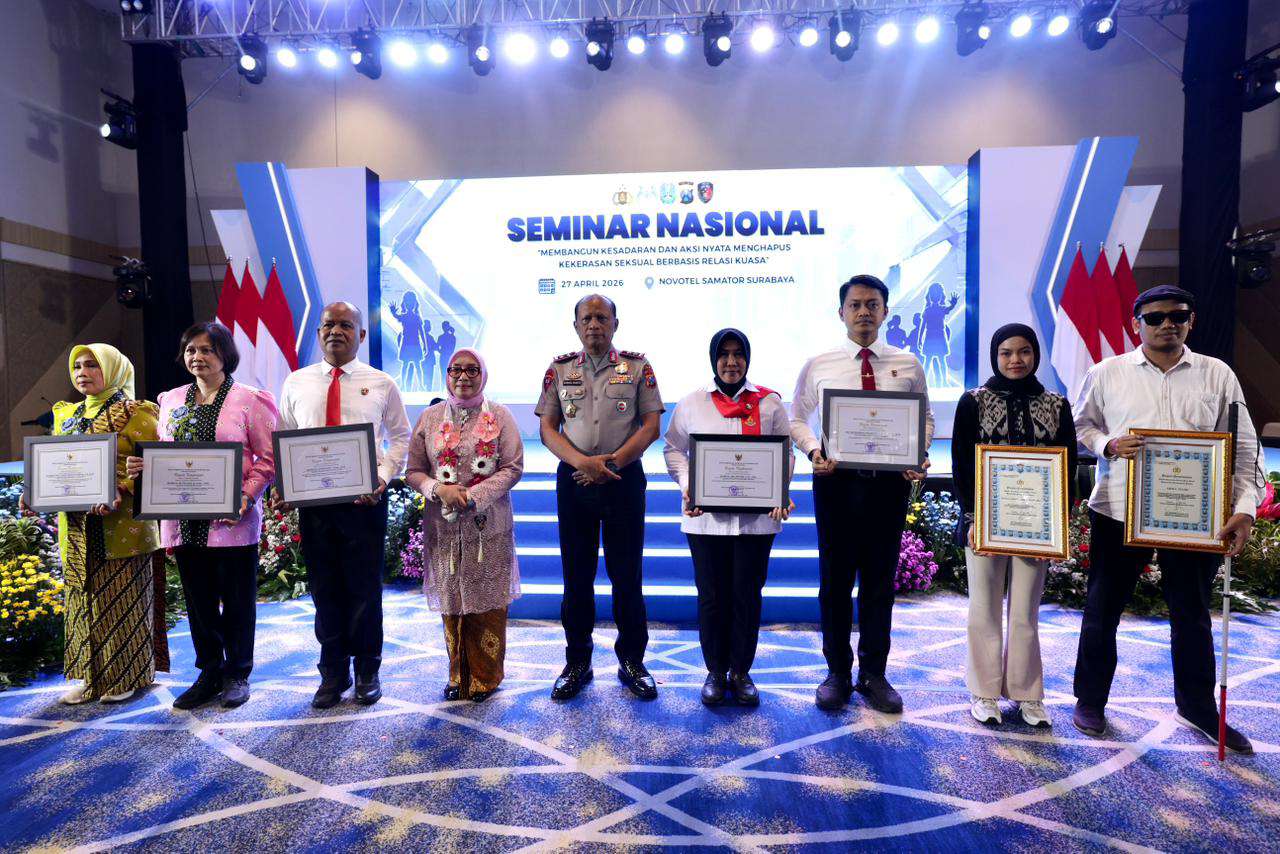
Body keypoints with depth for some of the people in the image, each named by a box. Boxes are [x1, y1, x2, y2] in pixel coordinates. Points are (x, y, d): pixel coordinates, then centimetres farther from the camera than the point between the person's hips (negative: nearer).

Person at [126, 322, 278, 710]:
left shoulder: (248, 400, -4)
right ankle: (209, 673, 28)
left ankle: (237, 674, 22)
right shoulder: (171, 401, 13)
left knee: (237, 599, 6)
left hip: (231, 520, -5)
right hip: (184, 519, 5)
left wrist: (247, 496, -19)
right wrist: (142, 466, -3)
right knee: (198, 600, 13)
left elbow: (268, 458, -7)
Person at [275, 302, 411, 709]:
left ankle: (367, 671, 25)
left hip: (365, 500, -2)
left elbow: (399, 436, 5)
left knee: (365, 588, 6)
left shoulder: (381, 384, 3)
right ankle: (333, 673, 27)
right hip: (312, 500, 2)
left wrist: (383, 476, -9)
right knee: (324, 589, 10)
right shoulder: (295, 383, 9)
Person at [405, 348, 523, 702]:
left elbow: (513, 467, -4)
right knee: (452, 603, 10)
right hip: (444, 526, 2)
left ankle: (485, 677, 22)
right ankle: (459, 675, 28)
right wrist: (439, 489, -14)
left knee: (487, 605, 5)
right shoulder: (430, 417, 7)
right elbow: (414, 471, 6)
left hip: (489, 526, -2)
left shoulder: (499, 415, 1)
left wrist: (474, 495, -15)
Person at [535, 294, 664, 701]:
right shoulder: (559, 369, 8)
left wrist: (612, 462, -13)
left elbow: (651, 425, -2)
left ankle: (632, 661, 20)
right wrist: (582, 461, -14)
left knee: (627, 574, 5)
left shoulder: (637, 366, 4)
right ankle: (577, 663, 23)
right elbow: (547, 428, 3)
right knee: (576, 574, 8)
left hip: (624, 479, -1)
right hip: (574, 480, 2)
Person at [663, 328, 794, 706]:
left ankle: (741, 672, 26)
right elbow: (674, 449, 8)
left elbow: (785, 452, 7)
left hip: (756, 517, 0)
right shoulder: (692, 402, 6)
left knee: (747, 596, 8)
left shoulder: (769, 403, 5)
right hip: (706, 516, 0)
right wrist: (686, 486, -9)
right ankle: (715, 672, 26)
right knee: (711, 596, 8)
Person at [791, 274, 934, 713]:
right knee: (835, 578, 8)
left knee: (880, 580, 11)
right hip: (835, 479, -1)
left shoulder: (908, 364, 6)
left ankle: (874, 674, 27)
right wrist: (814, 450, -12)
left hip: (889, 480, 1)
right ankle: (838, 672, 25)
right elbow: (797, 418, 6)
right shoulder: (818, 365, 2)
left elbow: (925, 417, 10)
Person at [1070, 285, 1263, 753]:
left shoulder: (1217, 375, 3)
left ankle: (1198, 707, 36)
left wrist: (1244, 508, -10)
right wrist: (1108, 445, -14)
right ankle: (1090, 699, 26)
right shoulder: (1106, 373, 0)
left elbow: (1243, 447, 2)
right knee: (1103, 608, 9)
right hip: (1118, 510, -1)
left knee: (1192, 613, 15)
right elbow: (1080, 426, 8)